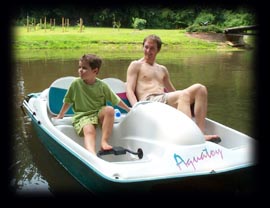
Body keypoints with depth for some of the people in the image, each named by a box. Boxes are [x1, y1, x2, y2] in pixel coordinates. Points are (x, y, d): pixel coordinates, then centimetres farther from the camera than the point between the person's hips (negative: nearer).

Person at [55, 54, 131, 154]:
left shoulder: (102, 86, -1)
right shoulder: (76, 84, -2)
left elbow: (116, 100, 9)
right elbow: (67, 101, 11)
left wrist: (128, 109, 12)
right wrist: (60, 115, 19)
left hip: (98, 114, 2)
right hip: (82, 116, -2)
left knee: (110, 109, -30)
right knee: (89, 130, -33)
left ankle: (104, 142, -27)